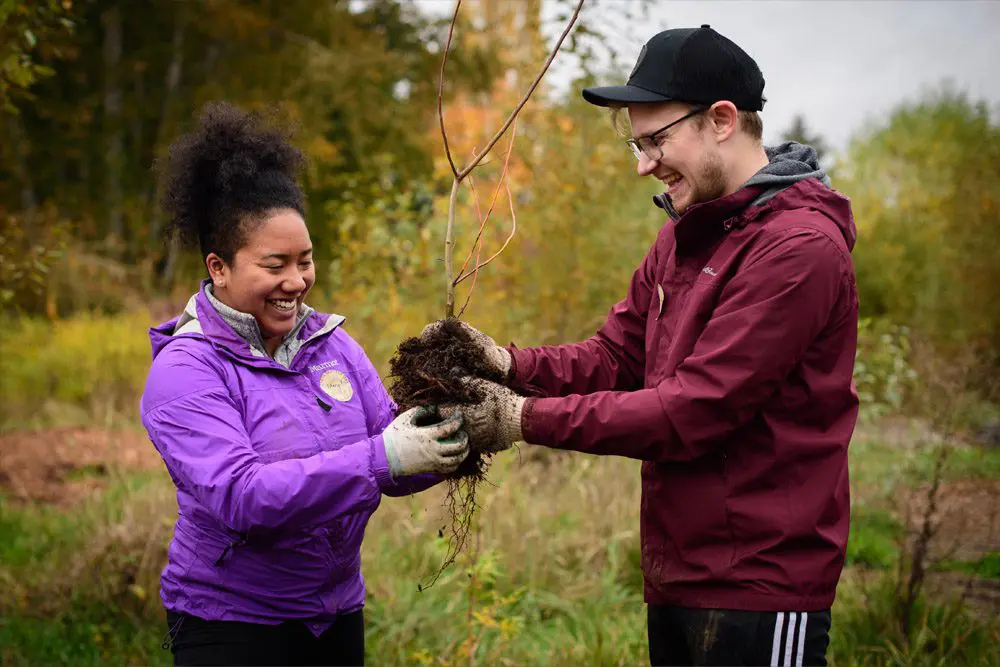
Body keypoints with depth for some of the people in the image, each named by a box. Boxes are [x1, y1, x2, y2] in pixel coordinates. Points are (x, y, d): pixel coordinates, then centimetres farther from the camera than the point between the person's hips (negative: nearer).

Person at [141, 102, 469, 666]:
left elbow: (392, 470, 0)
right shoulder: (184, 370, -13)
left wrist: (443, 444, -22)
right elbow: (238, 496, -26)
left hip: (338, 616, 5)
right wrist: (382, 456, -32)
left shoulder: (332, 343, 4)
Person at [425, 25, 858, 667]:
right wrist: (511, 365, -9)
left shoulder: (799, 247, -18)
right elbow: (617, 355, 9)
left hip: (758, 589, -8)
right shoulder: (687, 234, 12)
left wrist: (528, 419, -20)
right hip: (678, 576, 8)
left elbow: (696, 409, -22)